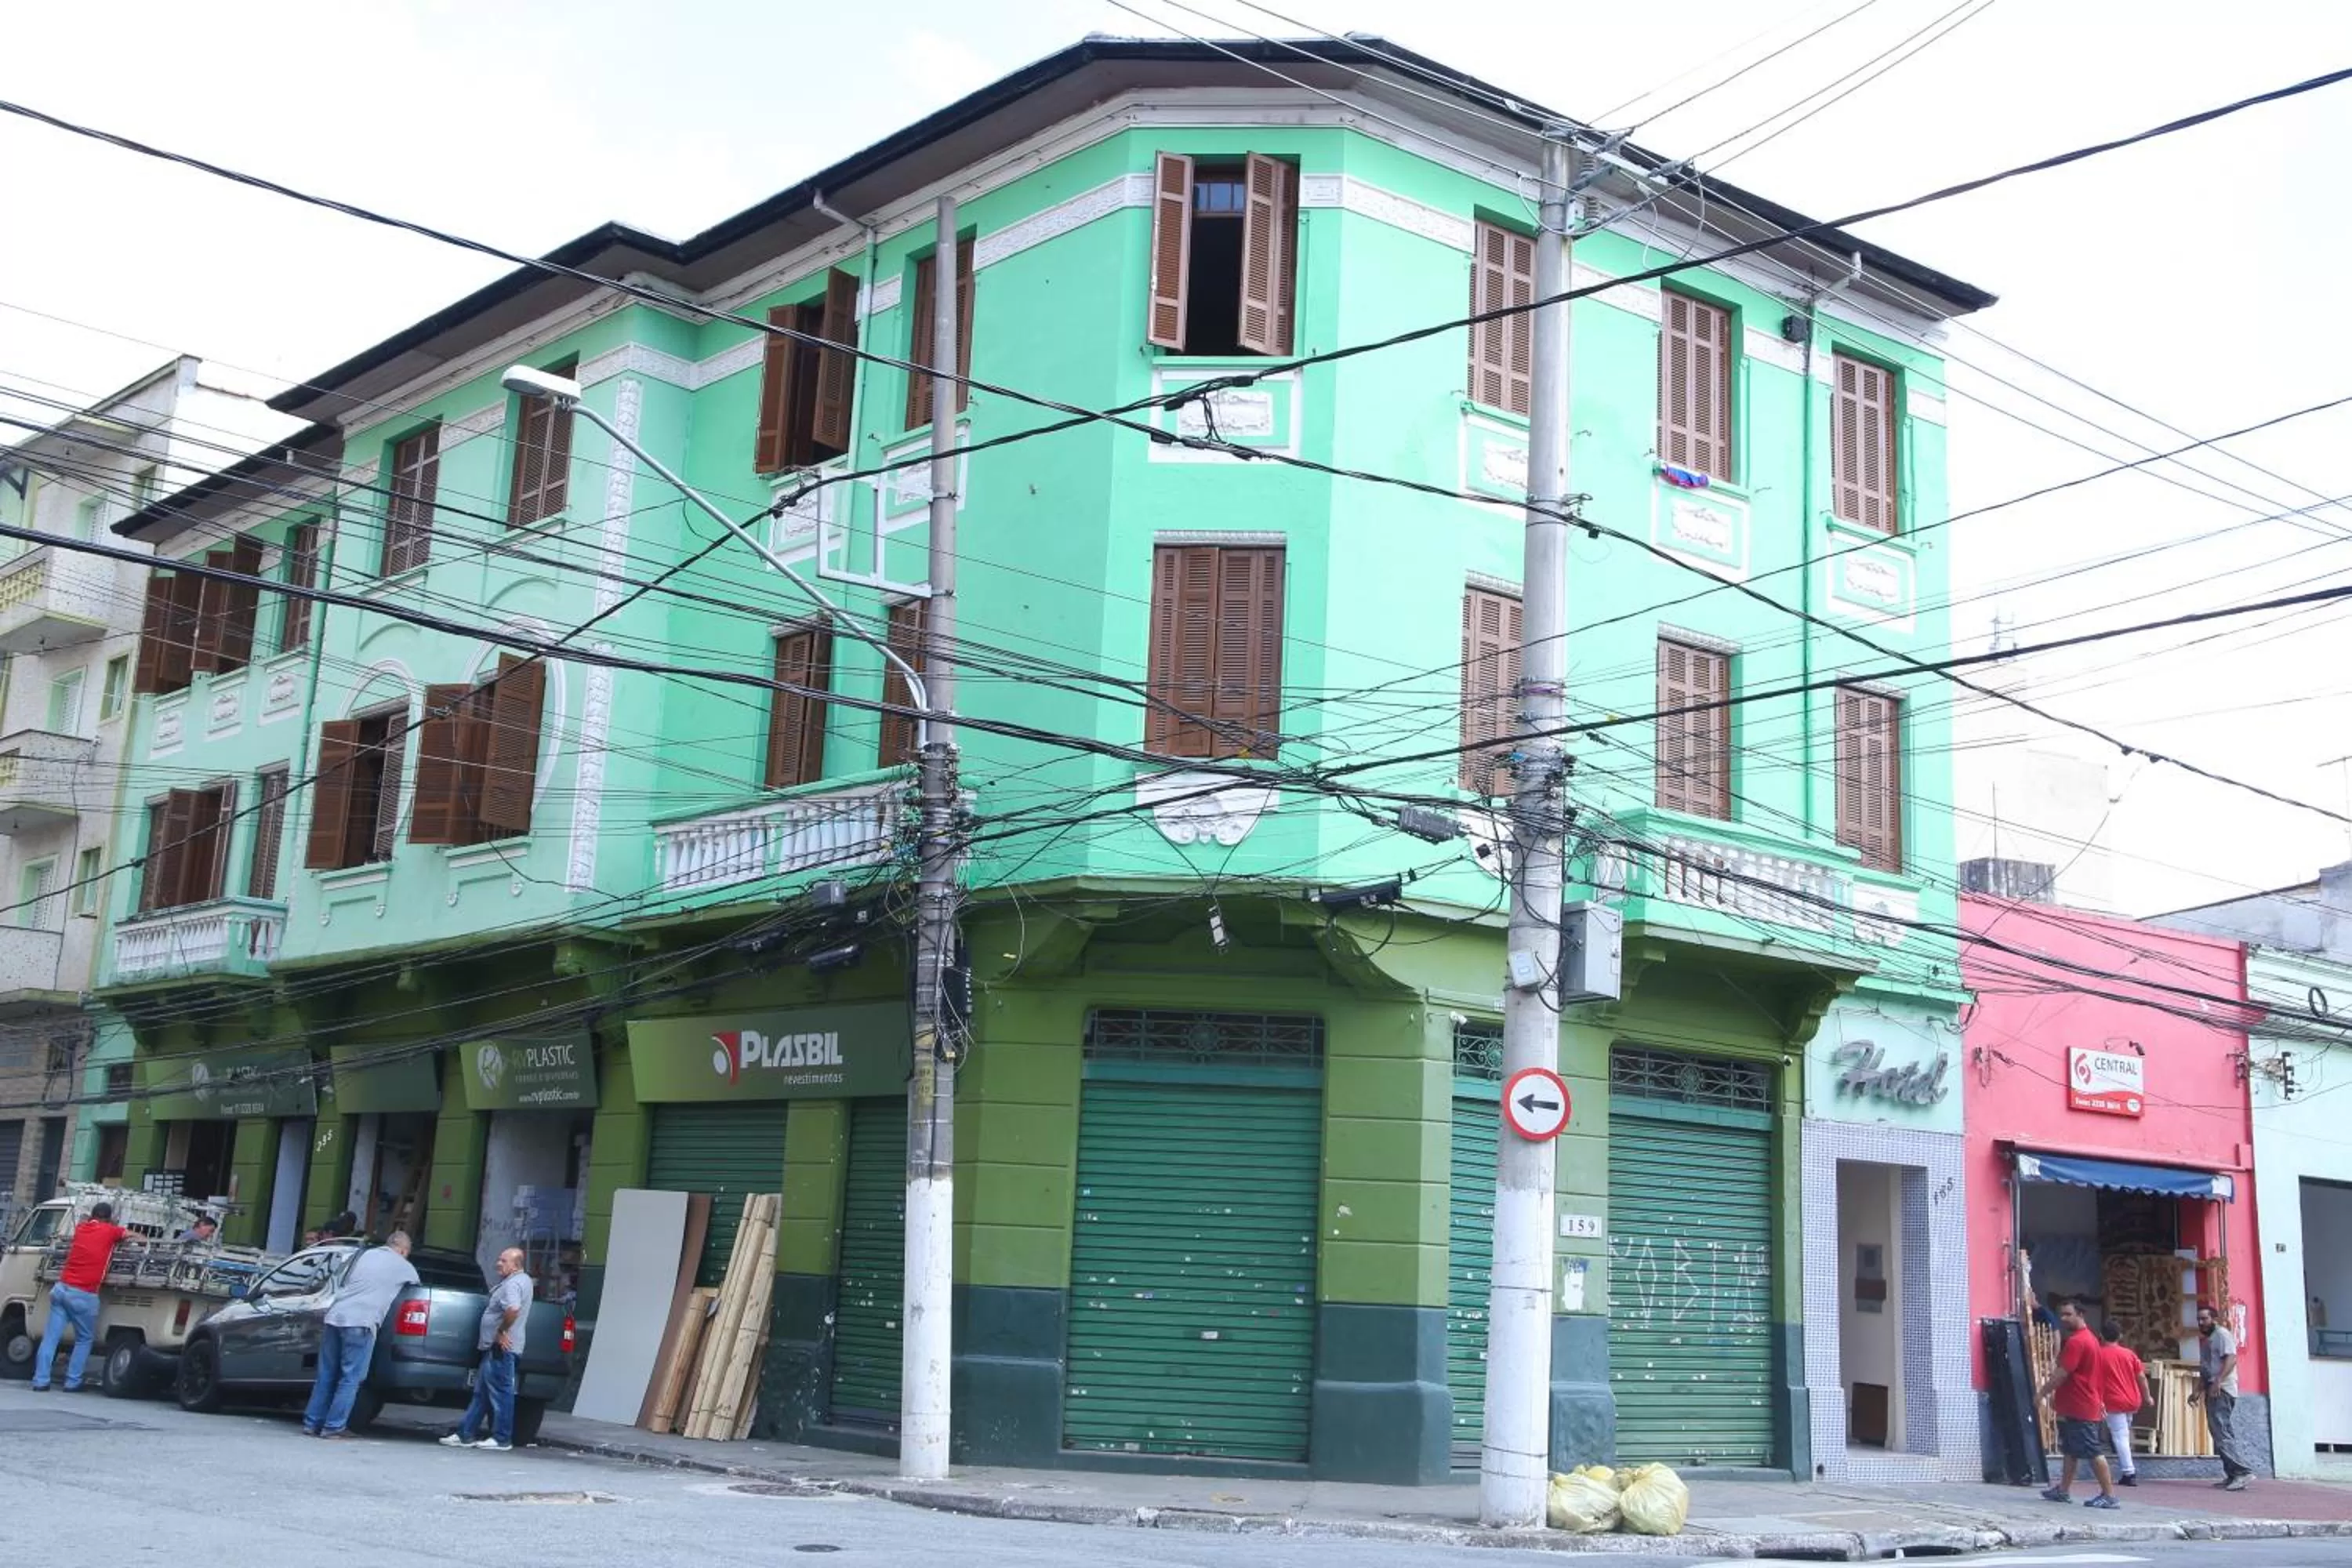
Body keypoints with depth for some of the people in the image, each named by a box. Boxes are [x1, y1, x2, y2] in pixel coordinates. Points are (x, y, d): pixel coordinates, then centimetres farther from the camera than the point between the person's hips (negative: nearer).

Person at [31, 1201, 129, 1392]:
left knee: (50, 1336, 3)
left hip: (62, 1289, 5)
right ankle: (73, 1382, 4)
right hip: (84, 1295, -5)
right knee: (85, 1340, 8)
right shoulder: (110, 1232, -1)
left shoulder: (81, 1228, 12)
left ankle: (40, 1380, 0)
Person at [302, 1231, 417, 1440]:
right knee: (350, 1379, 0)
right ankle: (333, 1427, -3)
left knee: (326, 1376, 12)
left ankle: (312, 1424, 13)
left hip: (335, 1315, 5)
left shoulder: (367, 1255, 20)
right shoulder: (405, 1268, 9)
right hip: (360, 1323, -5)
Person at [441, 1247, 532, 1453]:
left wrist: (502, 1331, -20)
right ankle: (465, 1435, 16)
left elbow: (513, 1309, -33)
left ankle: (501, 1439, 0)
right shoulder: (522, 1280, 18)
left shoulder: (513, 1284, -16)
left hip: (501, 1347, -11)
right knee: (481, 1393, 12)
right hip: (496, 1347, 11)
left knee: (500, 1392, -5)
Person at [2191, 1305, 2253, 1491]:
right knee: (2220, 1433, 6)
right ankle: (2232, 1475, 6)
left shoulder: (2222, 1334, -5)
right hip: (2212, 1391, 10)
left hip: (2222, 1390, -10)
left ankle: (2242, 1471, -20)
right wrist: (2198, 1391, 24)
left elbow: (2231, 1359, -18)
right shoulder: (2206, 1340, 24)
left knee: (2221, 1432, -17)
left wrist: (2218, 1381, -28)